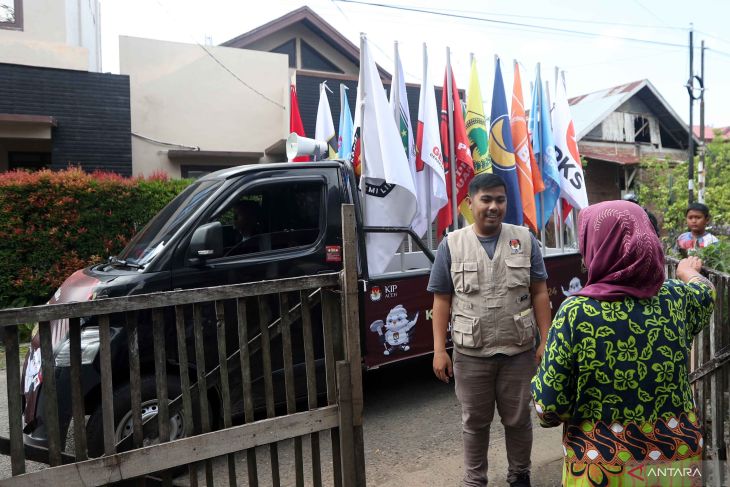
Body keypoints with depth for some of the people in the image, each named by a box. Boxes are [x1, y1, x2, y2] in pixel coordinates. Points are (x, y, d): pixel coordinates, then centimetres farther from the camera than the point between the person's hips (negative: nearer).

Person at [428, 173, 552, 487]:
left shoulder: (525, 240, 1)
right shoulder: (452, 244, -2)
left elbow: (539, 294, 3)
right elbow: (442, 300, -1)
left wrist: (546, 341, -2)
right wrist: (439, 350, -5)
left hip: (519, 351, 1)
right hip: (471, 354, -1)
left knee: (518, 419, 16)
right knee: (474, 422, 13)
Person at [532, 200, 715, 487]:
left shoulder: (576, 312, -21)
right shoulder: (677, 297, -8)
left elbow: (550, 407, -19)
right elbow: (706, 292, 19)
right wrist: (689, 271, 40)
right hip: (678, 460, 4)